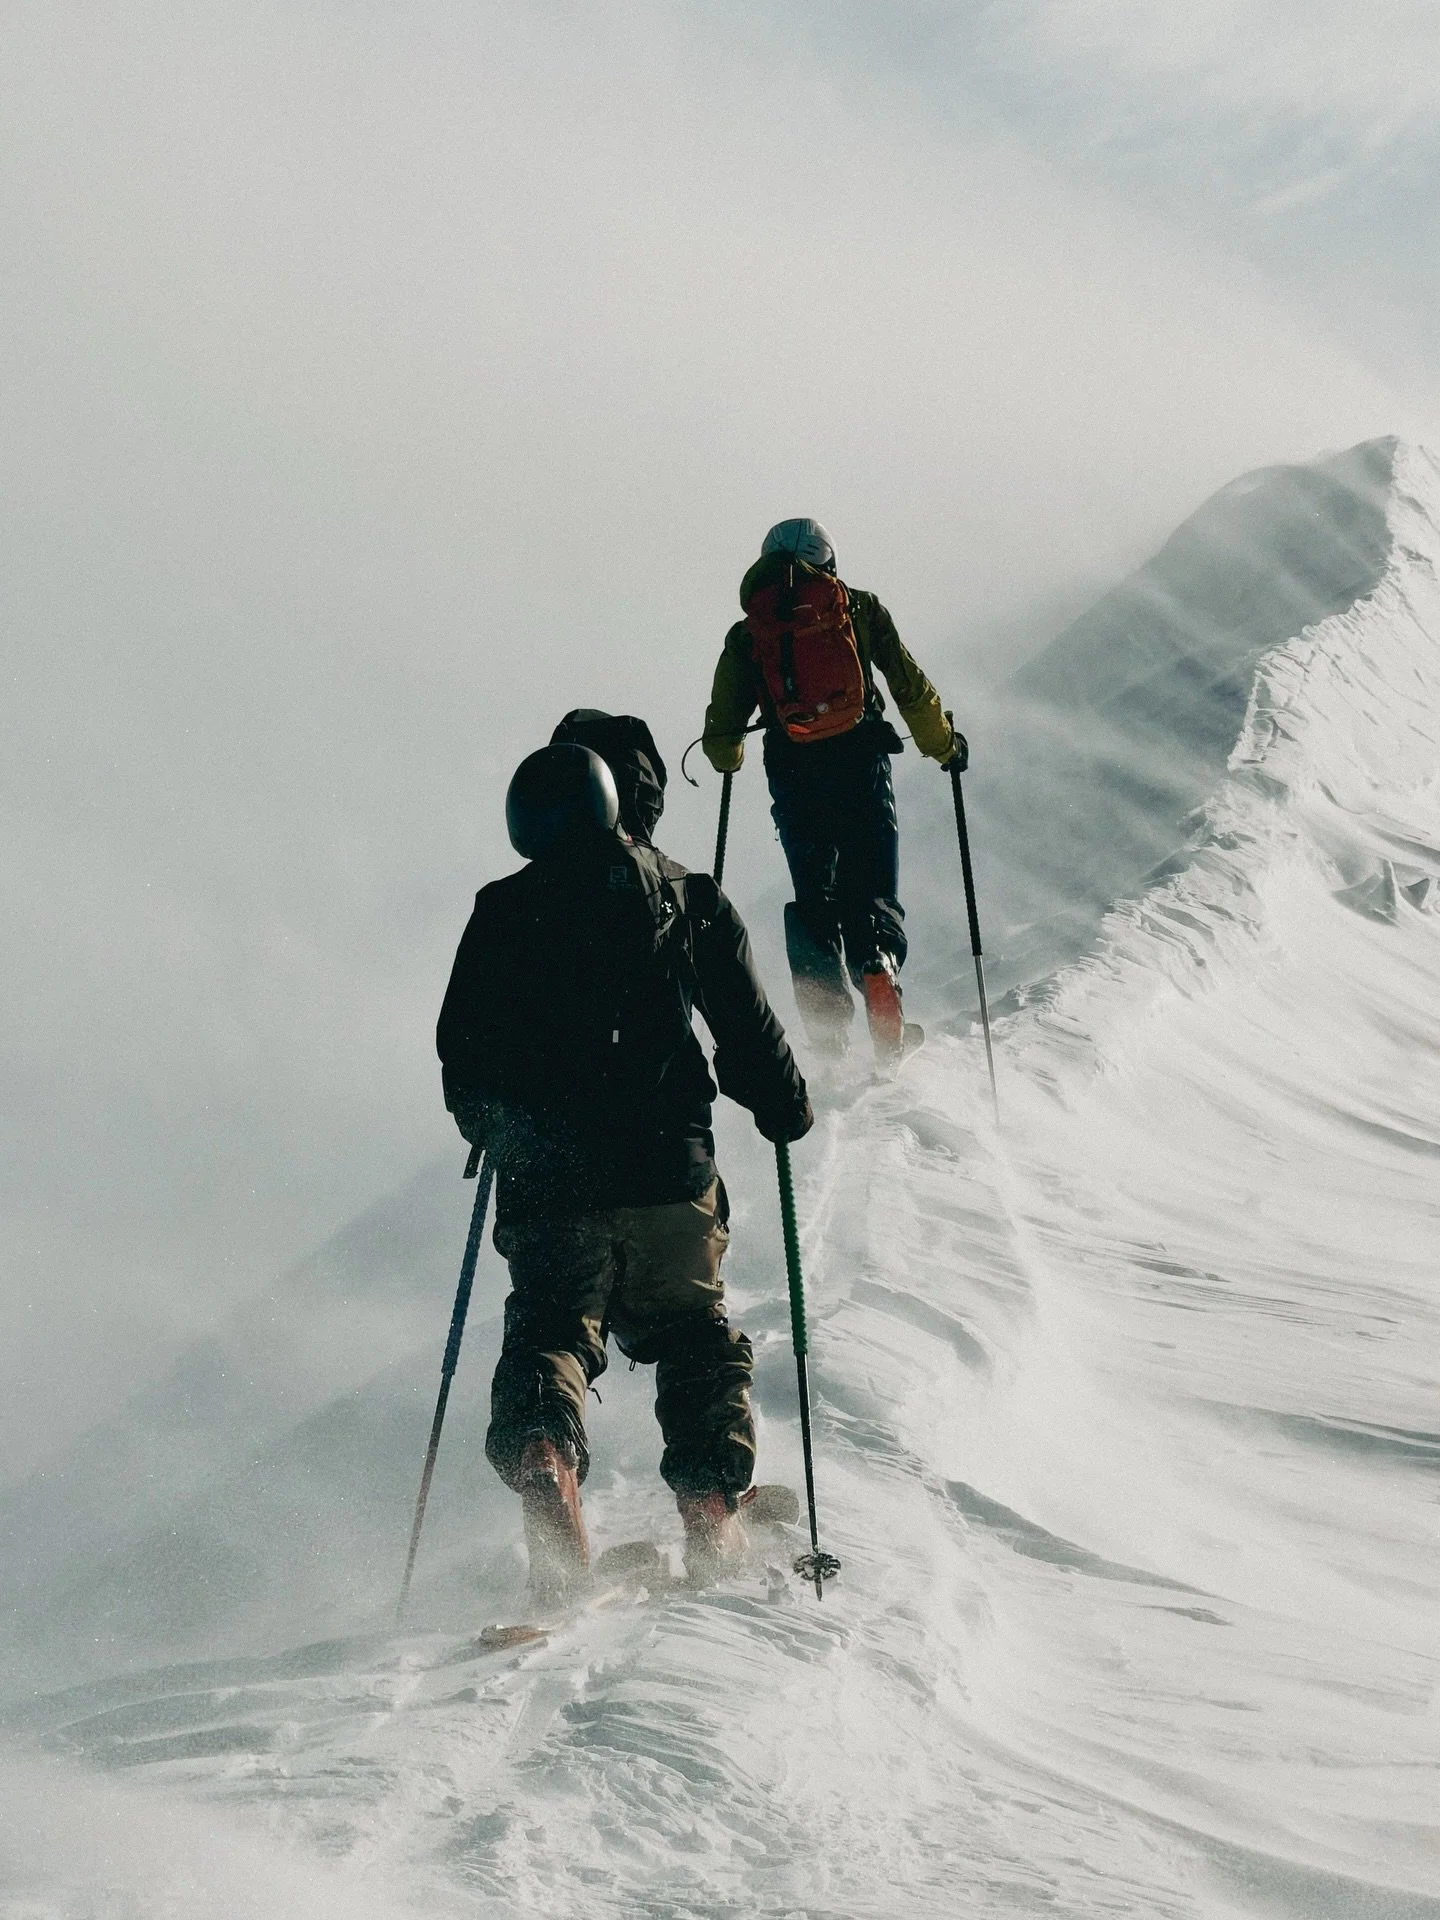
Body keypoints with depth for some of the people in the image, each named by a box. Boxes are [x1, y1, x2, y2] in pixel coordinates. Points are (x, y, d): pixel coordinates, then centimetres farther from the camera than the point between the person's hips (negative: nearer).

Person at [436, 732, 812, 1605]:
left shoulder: (503, 912, 6)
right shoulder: (691, 900, 4)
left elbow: (462, 1054, 9)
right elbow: (750, 1034, 4)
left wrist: (498, 1133, 27)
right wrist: (789, 1110, 21)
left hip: (547, 1182, 0)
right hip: (670, 1172, 0)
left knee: (550, 1330, 7)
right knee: (694, 1335, 17)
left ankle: (543, 1453, -23)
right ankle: (712, 1498, 3)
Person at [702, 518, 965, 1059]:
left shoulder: (746, 634, 12)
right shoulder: (858, 608, 9)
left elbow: (722, 735, 10)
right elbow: (911, 689, 6)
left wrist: (727, 759, 33)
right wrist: (944, 745, 21)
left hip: (792, 775, 1)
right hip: (860, 763, -1)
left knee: (813, 902, 11)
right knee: (872, 895, 5)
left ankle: (827, 1039, 2)